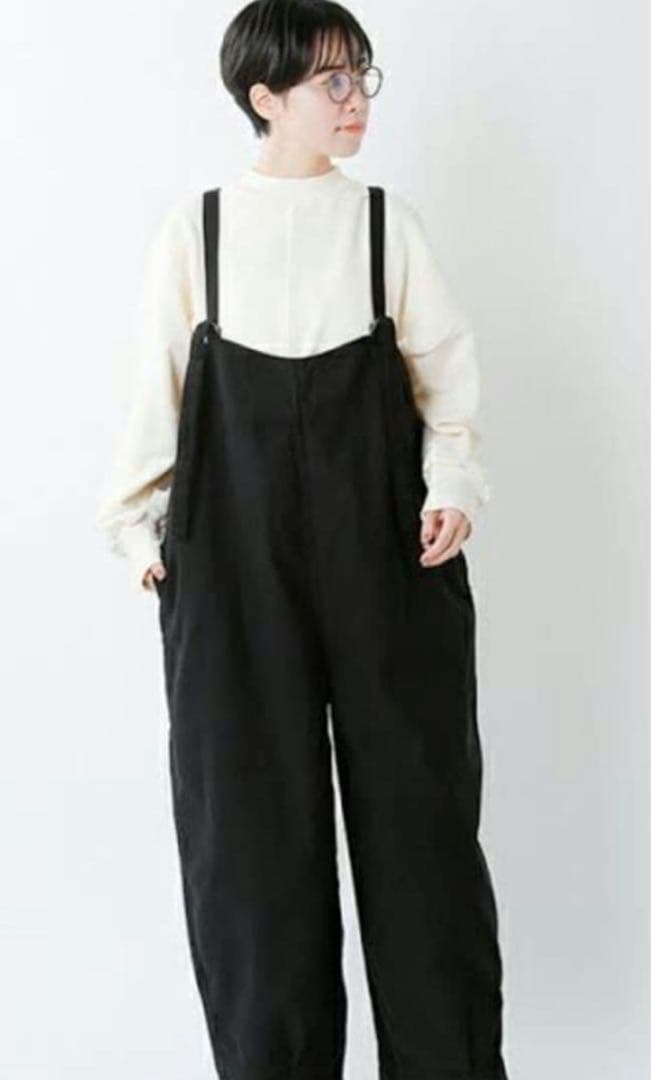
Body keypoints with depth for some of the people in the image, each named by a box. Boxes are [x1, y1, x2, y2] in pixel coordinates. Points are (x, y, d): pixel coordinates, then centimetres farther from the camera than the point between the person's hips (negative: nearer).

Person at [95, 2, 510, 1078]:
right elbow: (158, 387, 8)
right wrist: (135, 520, 2)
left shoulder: (388, 218, 7)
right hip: (234, 533, 0)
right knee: (248, 801, 2)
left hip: (380, 529, 1)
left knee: (415, 791, 1)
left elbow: (445, 371, 6)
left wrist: (452, 483, -9)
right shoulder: (194, 227, 6)